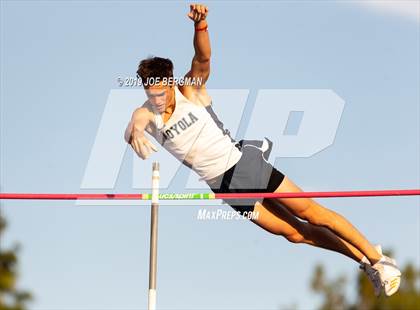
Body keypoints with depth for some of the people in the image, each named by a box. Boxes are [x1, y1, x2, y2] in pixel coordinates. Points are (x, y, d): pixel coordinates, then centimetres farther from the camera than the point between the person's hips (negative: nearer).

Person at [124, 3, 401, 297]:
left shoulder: (191, 90, -11)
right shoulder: (146, 114, -4)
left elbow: (203, 58, -28)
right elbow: (131, 128, -24)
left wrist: (200, 24, -48)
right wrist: (135, 131, -50)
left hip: (243, 162, -3)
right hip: (223, 185, 3)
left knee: (310, 212, -2)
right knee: (294, 233, 4)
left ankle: (378, 259, 9)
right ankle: (363, 259, 18)